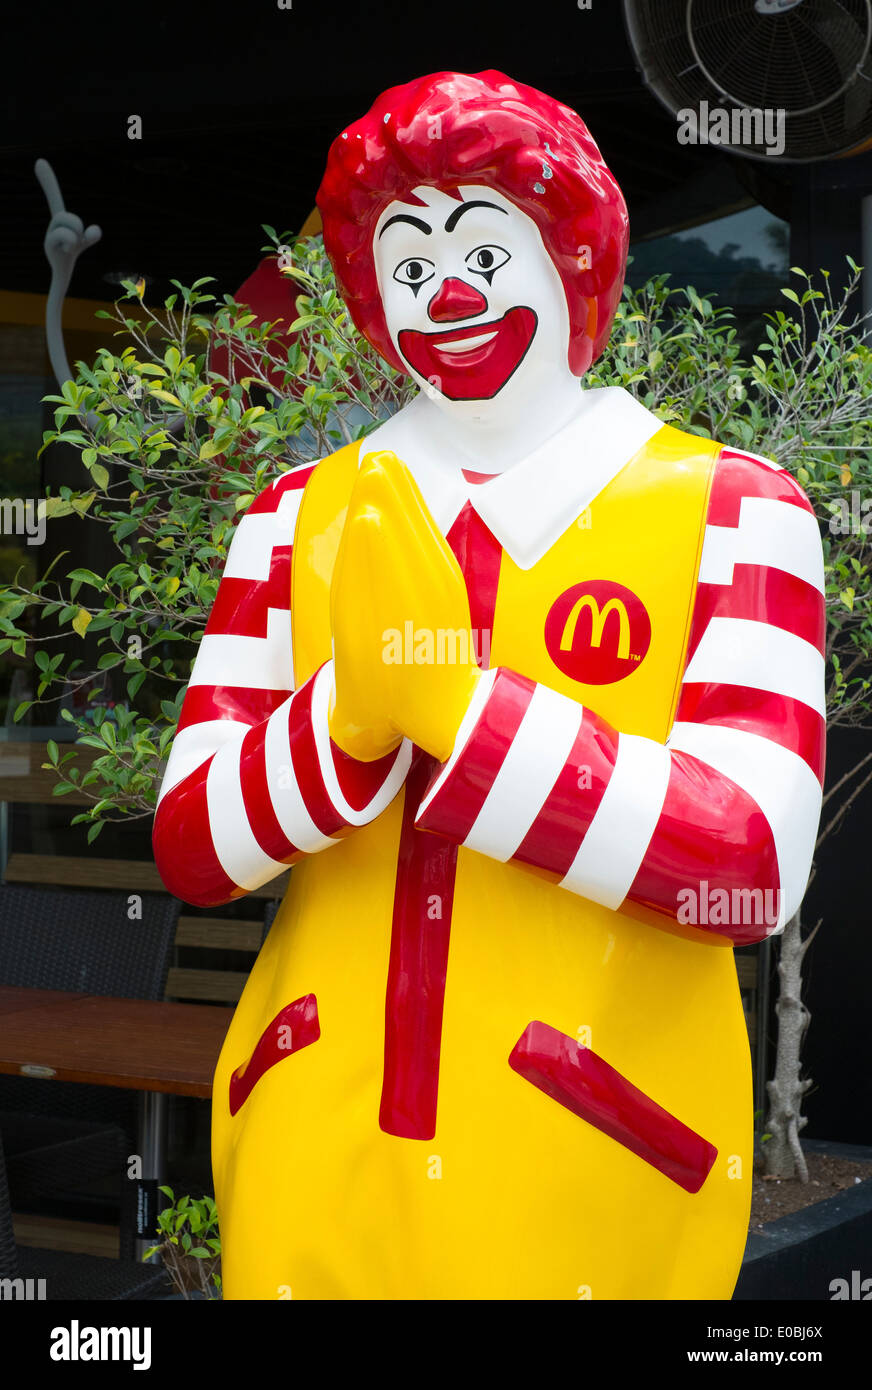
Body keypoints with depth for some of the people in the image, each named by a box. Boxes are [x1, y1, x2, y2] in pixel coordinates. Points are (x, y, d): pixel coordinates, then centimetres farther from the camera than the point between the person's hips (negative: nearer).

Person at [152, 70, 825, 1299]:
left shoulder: (729, 508, -3)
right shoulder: (304, 515, 6)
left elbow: (757, 865, -14)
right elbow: (191, 847, -1)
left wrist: (444, 705, -23)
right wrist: (352, 716, -21)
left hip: (589, 1173, -2)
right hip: (314, 1155, 3)